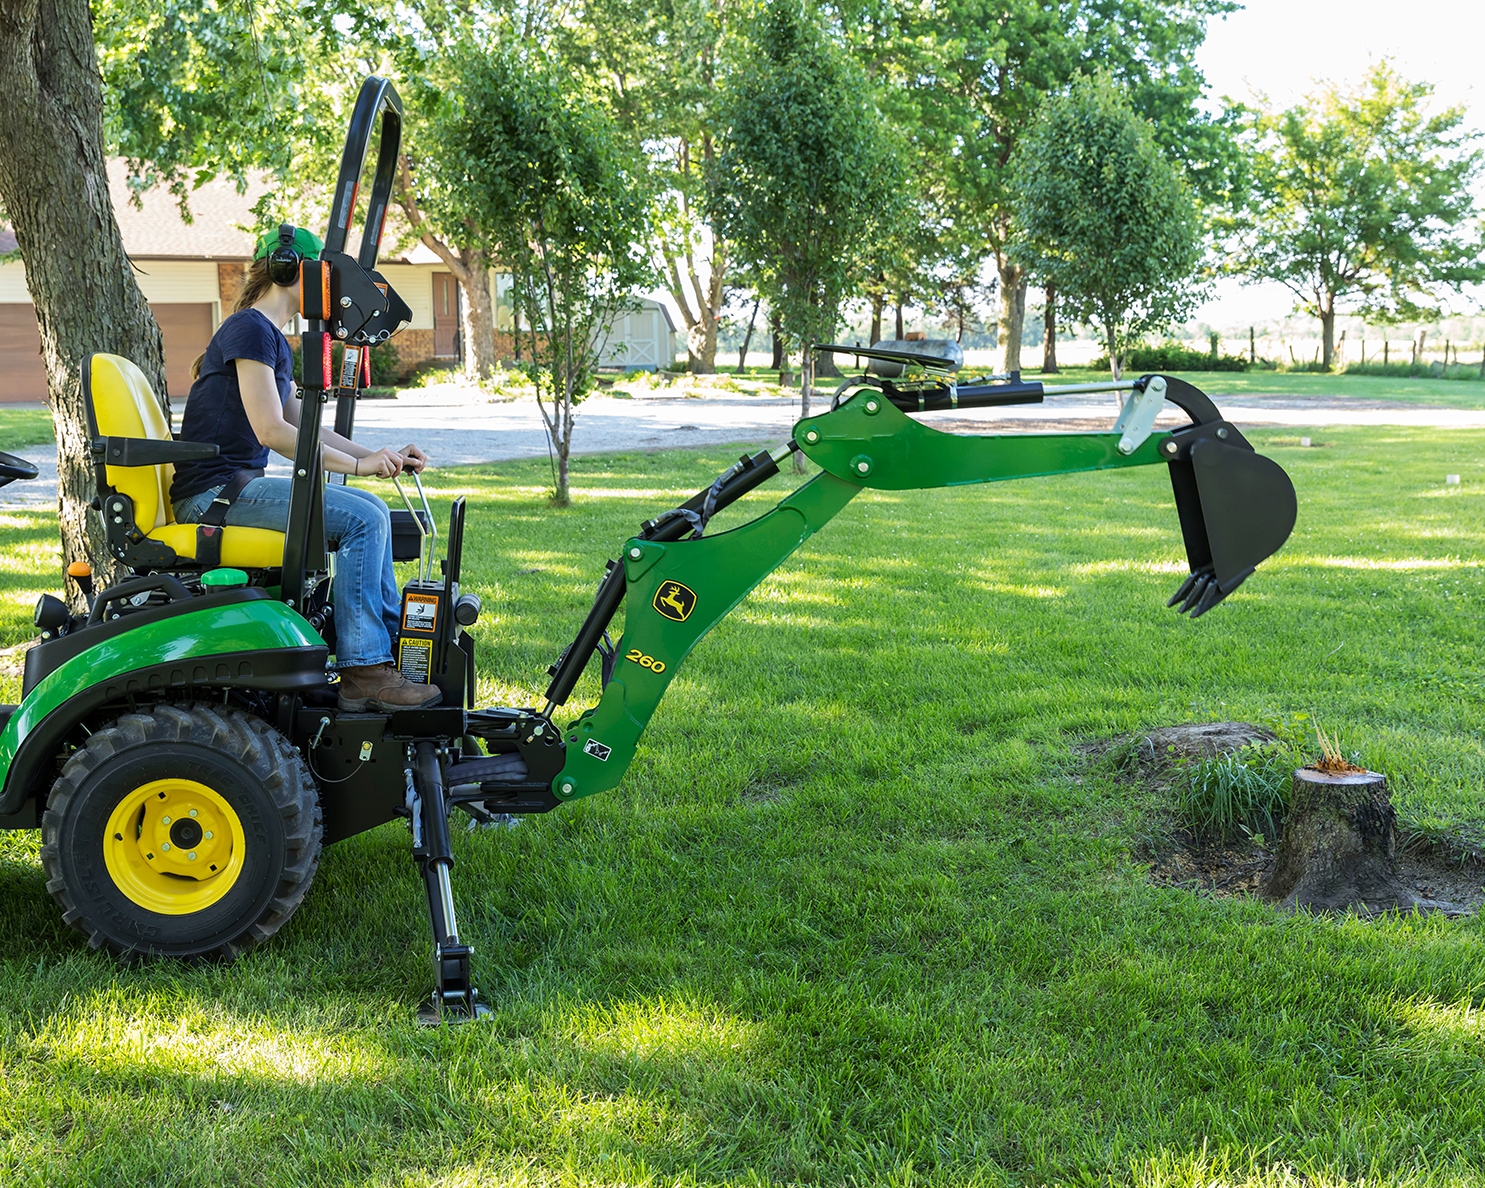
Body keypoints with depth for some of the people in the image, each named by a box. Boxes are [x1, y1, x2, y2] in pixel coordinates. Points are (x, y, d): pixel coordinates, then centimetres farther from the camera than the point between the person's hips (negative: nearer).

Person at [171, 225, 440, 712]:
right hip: (215, 491, -10)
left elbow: (303, 428, 20)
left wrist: (381, 457, 10)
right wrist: (357, 464, -18)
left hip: (242, 485, 10)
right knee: (360, 520, -19)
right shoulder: (250, 329, -12)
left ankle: (393, 646, 7)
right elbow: (270, 430, -21)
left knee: (371, 511, 8)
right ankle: (363, 672, -18)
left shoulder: (275, 340, 20)